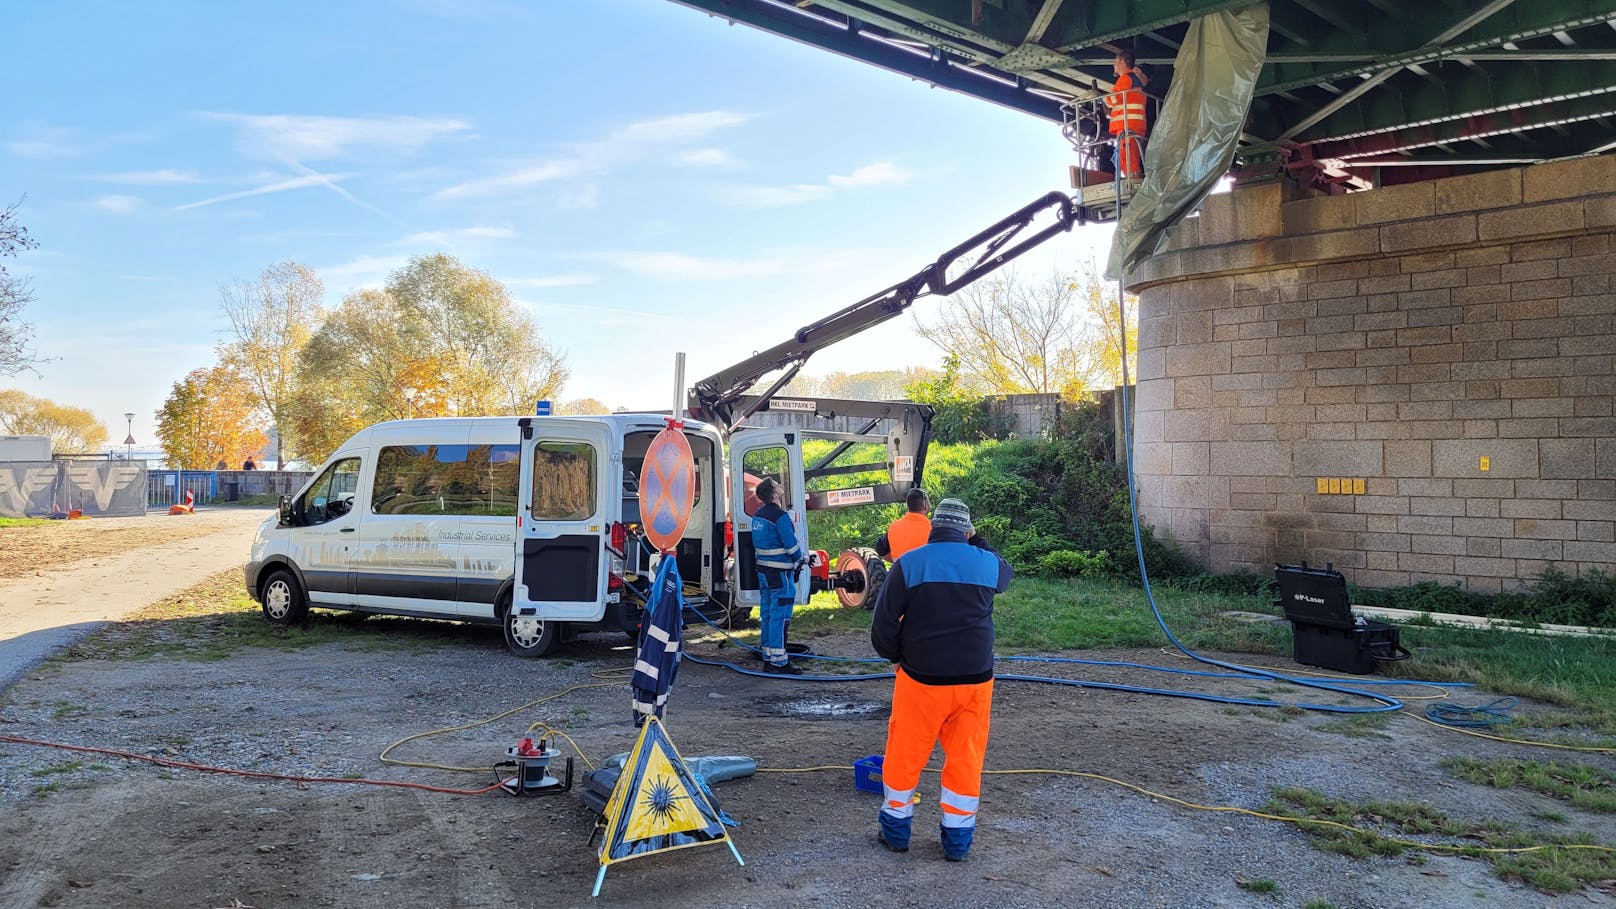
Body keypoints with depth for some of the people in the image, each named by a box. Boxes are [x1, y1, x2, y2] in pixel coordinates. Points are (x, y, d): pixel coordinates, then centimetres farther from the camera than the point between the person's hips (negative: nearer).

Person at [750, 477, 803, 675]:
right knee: (779, 616, -5)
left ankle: (768, 659, 19)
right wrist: (799, 560, 3)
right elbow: (791, 543, -17)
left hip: (763, 570, 9)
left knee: (767, 614, 13)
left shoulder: (758, 514, 11)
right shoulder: (780, 516, -17)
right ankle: (779, 661, -4)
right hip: (780, 572, -9)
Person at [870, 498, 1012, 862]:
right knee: (966, 758, 13)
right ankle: (958, 839, 19)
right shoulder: (987, 563, -1)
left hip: (921, 679, -2)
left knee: (905, 754, 13)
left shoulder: (908, 564, -8)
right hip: (976, 680, 2)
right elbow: (1005, 571, 26)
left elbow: (883, 626, -7)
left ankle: (896, 829, 26)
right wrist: (976, 541, 26)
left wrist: (897, 657, 9)